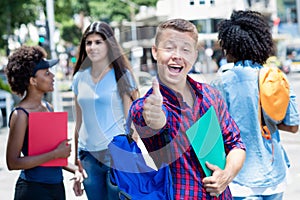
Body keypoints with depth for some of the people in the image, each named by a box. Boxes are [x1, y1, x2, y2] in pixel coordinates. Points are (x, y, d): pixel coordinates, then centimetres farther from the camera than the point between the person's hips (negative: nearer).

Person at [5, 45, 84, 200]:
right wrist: (56, 153, -18)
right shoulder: (21, 114, -14)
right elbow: (13, 162, -20)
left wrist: (72, 168, 8)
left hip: (56, 185, 7)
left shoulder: (48, 107, 8)